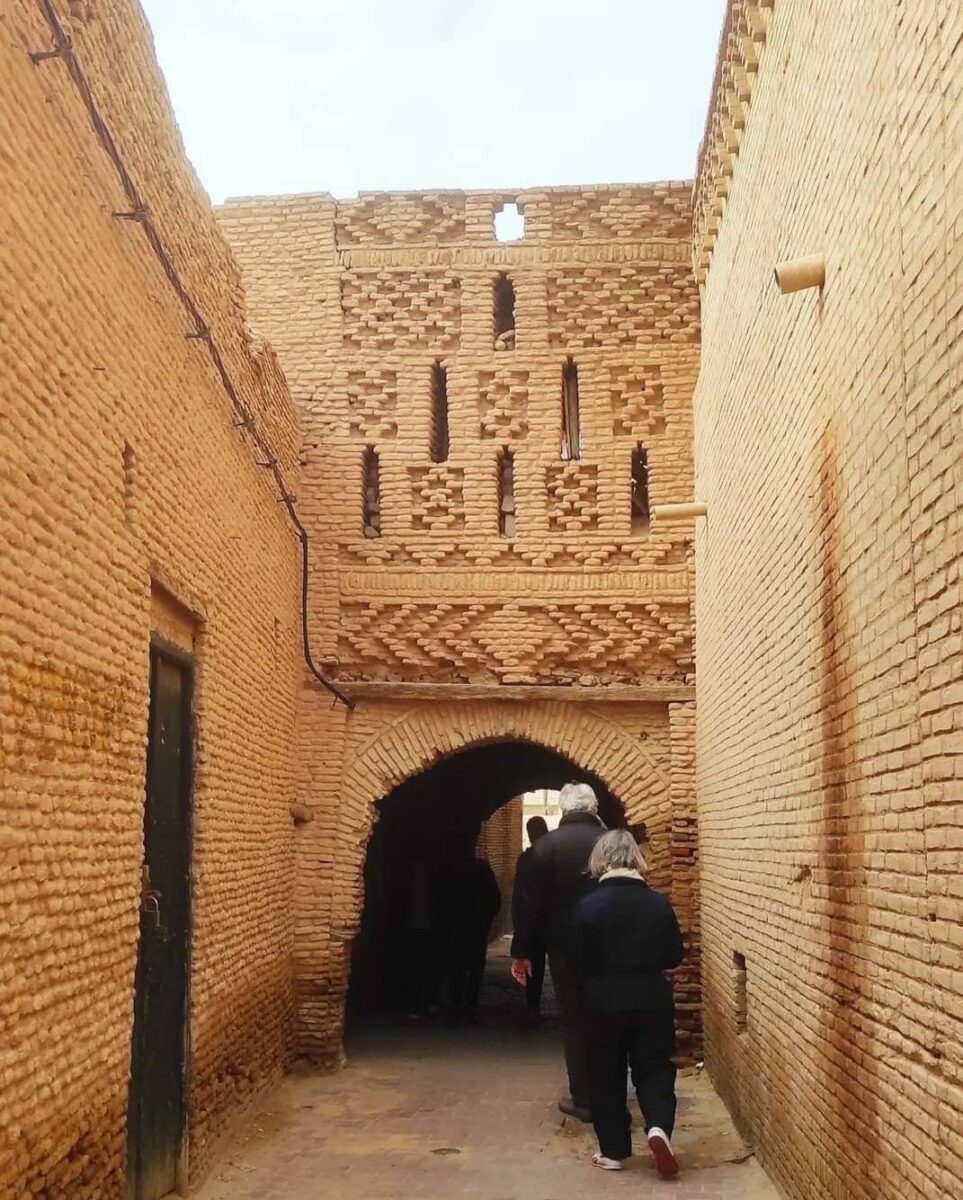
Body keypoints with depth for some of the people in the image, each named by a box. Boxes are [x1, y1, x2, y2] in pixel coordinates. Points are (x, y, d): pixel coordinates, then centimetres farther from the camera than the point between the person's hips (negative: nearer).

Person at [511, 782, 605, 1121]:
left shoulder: (546, 845, -8)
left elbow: (528, 902, -7)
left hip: (565, 948, -2)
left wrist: (521, 952, 1)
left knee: (574, 1021, 8)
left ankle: (583, 1099, 9)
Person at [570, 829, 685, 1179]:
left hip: (605, 1003, -1)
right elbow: (675, 956, 3)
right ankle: (659, 1127, -9)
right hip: (652, 1001, 1)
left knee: (606, 1076, 11)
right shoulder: (658, 903, -5)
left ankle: (613, 1150, 16)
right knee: (655, 1068, 13)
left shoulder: (588, 906, -11)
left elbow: (580, 962, -6)